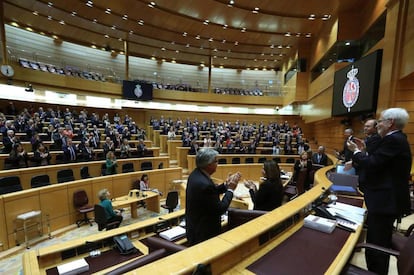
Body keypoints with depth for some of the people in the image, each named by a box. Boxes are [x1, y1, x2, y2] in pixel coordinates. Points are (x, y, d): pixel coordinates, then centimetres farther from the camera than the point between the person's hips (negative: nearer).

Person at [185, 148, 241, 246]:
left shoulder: (196, 174, -4)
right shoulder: (204, 184, -33)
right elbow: (220, 209, -23)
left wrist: (226, 184, -1)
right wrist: (230, 189, -13)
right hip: (204, 233, -9)